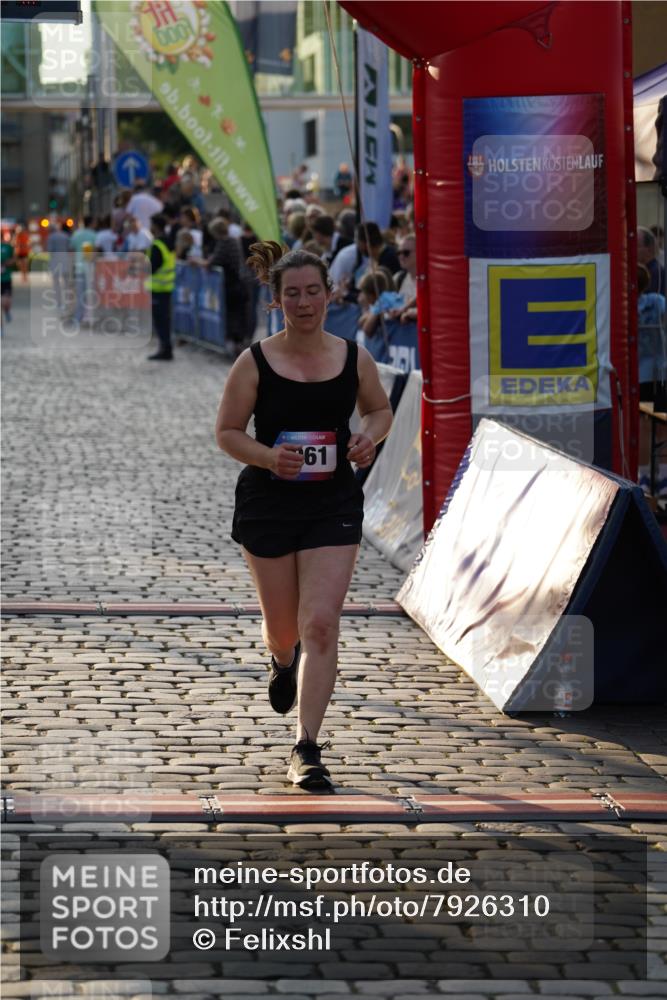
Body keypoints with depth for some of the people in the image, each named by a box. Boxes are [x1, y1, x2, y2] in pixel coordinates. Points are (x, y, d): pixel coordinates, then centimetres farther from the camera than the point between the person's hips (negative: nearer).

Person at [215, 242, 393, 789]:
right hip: (268, 505, 0)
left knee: (320, 624, -11)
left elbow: (380, 409, 16)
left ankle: (307, 749, -6)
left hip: (334, 505, 0)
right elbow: (227, 431, -2)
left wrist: (369, 439, -6)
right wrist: (266, 456, -21)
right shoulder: (255, 363, -7)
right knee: (283, 626, 13)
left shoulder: (354, 358, 0)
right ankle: (283, 662, 53)